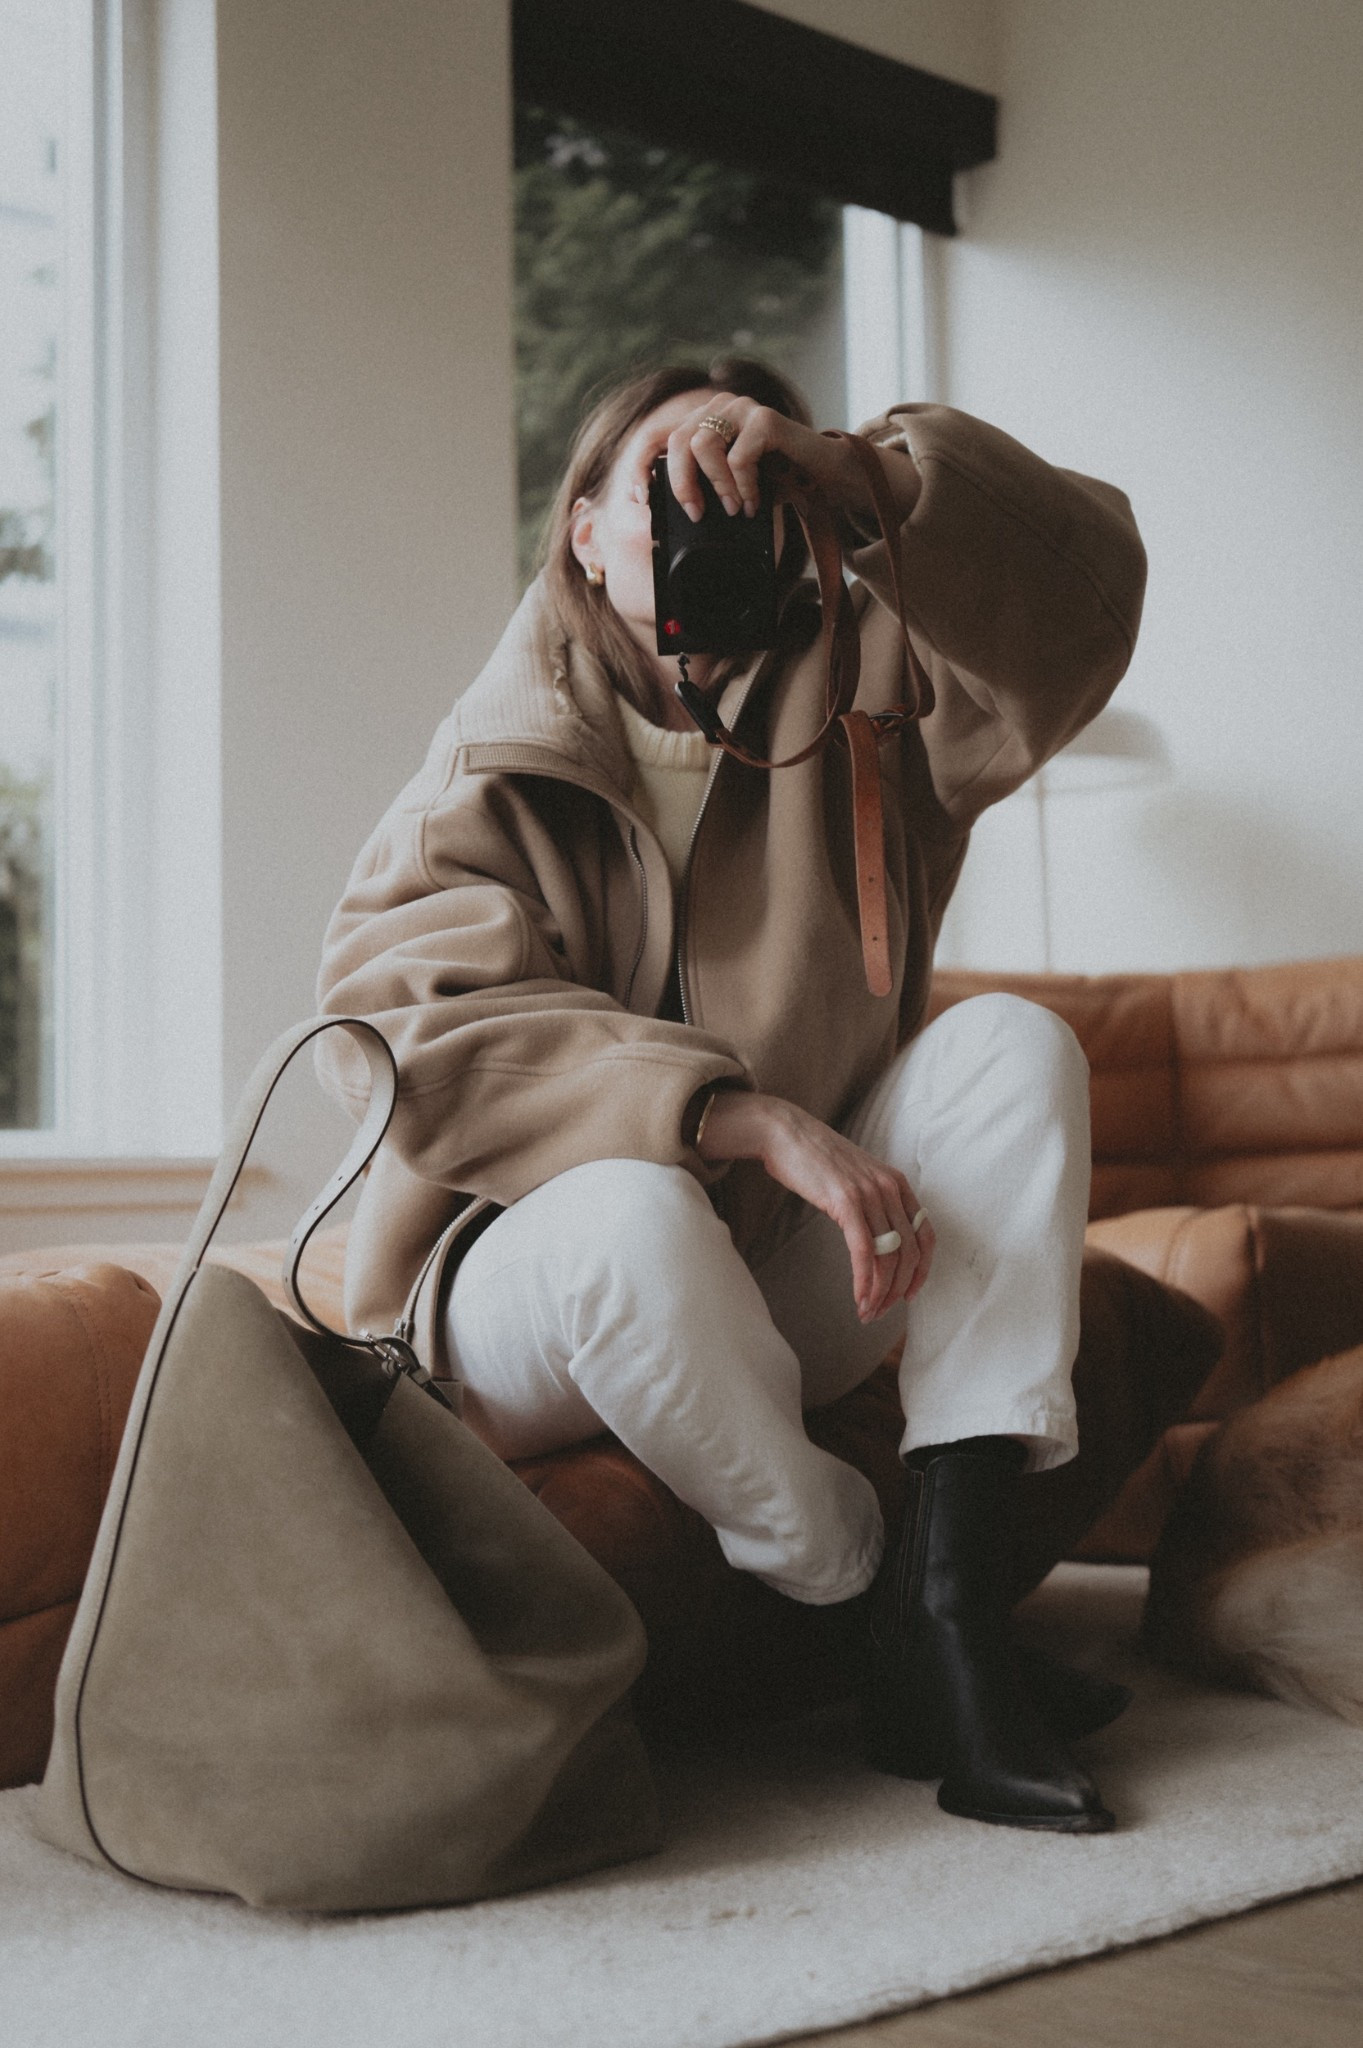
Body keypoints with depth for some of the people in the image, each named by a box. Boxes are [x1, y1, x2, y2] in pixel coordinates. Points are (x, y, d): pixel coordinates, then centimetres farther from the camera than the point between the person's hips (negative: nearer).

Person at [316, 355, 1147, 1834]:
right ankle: (876, 1617, -15)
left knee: (1014, 1045, -18)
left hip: (771, 1295, 4)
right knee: (632, 1209, -37)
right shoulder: (492, 768, -4)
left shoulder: (853, 701, 4)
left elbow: (1075, 595, -14)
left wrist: (849, 470, -31)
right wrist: (741, 1116, -34)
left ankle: (954, 1606, -26)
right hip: (521, 1305, -3)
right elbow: (407, 1019, -23)